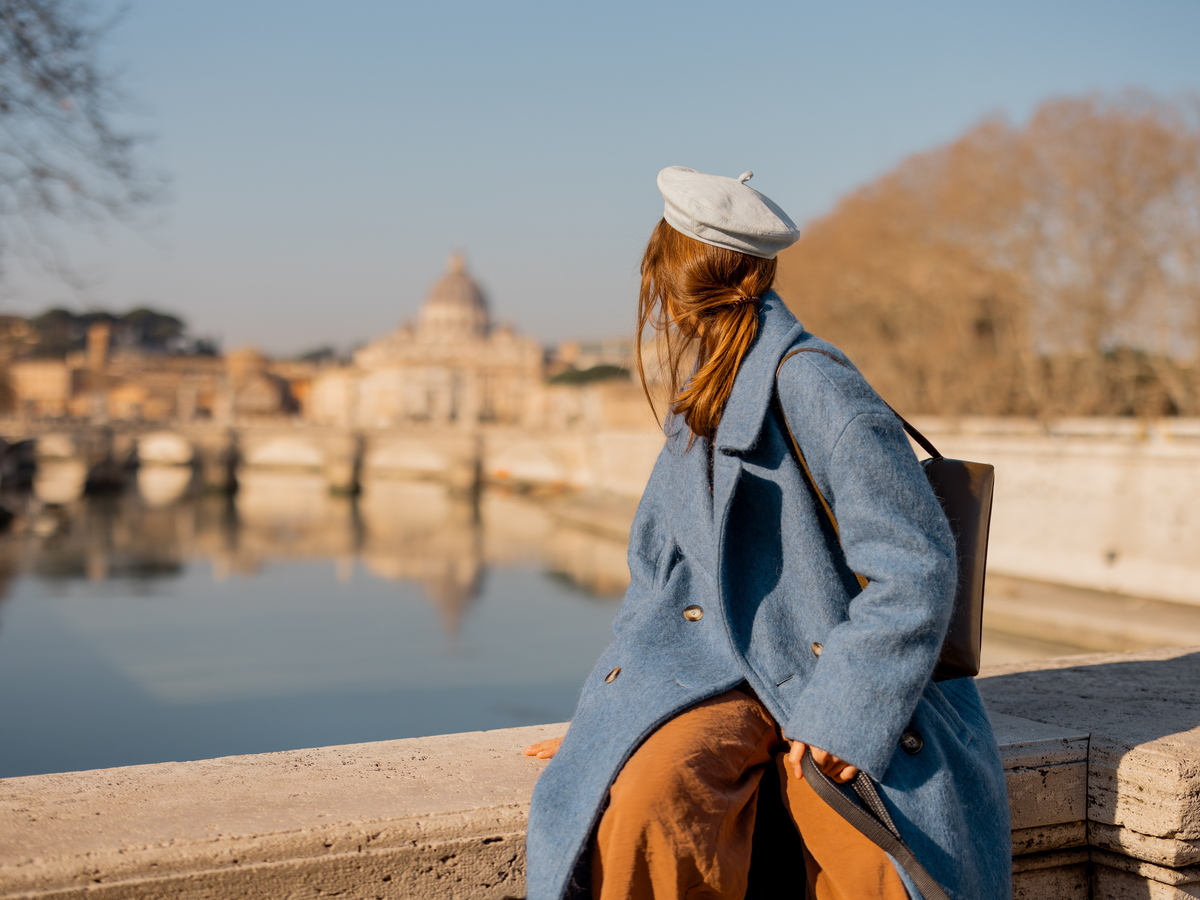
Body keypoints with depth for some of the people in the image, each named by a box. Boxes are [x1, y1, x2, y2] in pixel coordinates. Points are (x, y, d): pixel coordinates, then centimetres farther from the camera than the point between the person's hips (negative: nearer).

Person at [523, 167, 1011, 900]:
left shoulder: (812, 385, -7)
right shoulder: (698, 407, 19)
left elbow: (915, 564, -11)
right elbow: (661, 578, 25)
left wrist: (842, 717, -14)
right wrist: (607, 711, 15)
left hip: (837, 693, -4)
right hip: (716, 676, 5)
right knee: (645, 808, -28)